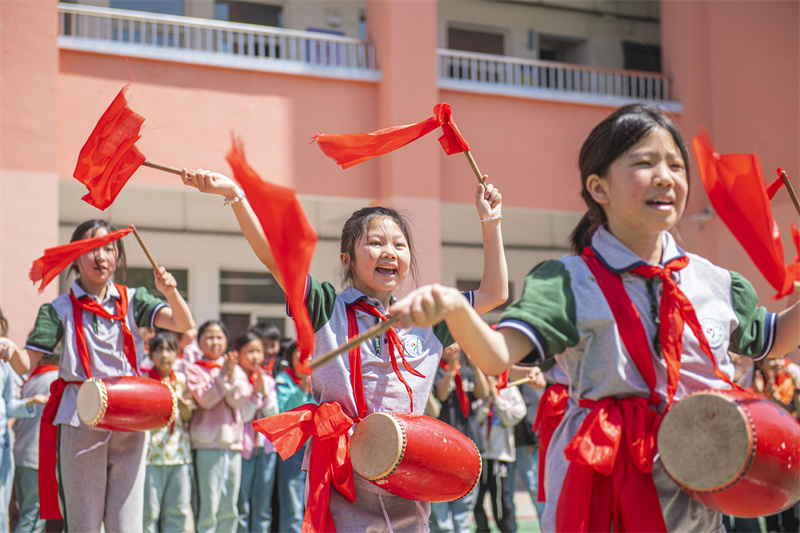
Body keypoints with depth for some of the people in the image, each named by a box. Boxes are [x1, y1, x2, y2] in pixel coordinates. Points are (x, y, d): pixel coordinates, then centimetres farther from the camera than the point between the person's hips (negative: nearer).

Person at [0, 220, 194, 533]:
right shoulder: (61, 309, 5)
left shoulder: (132, 300, 9)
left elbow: (184, 325, -4)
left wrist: (170, 292, -22)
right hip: (80, 423, -1)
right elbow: (26, 365, -3)